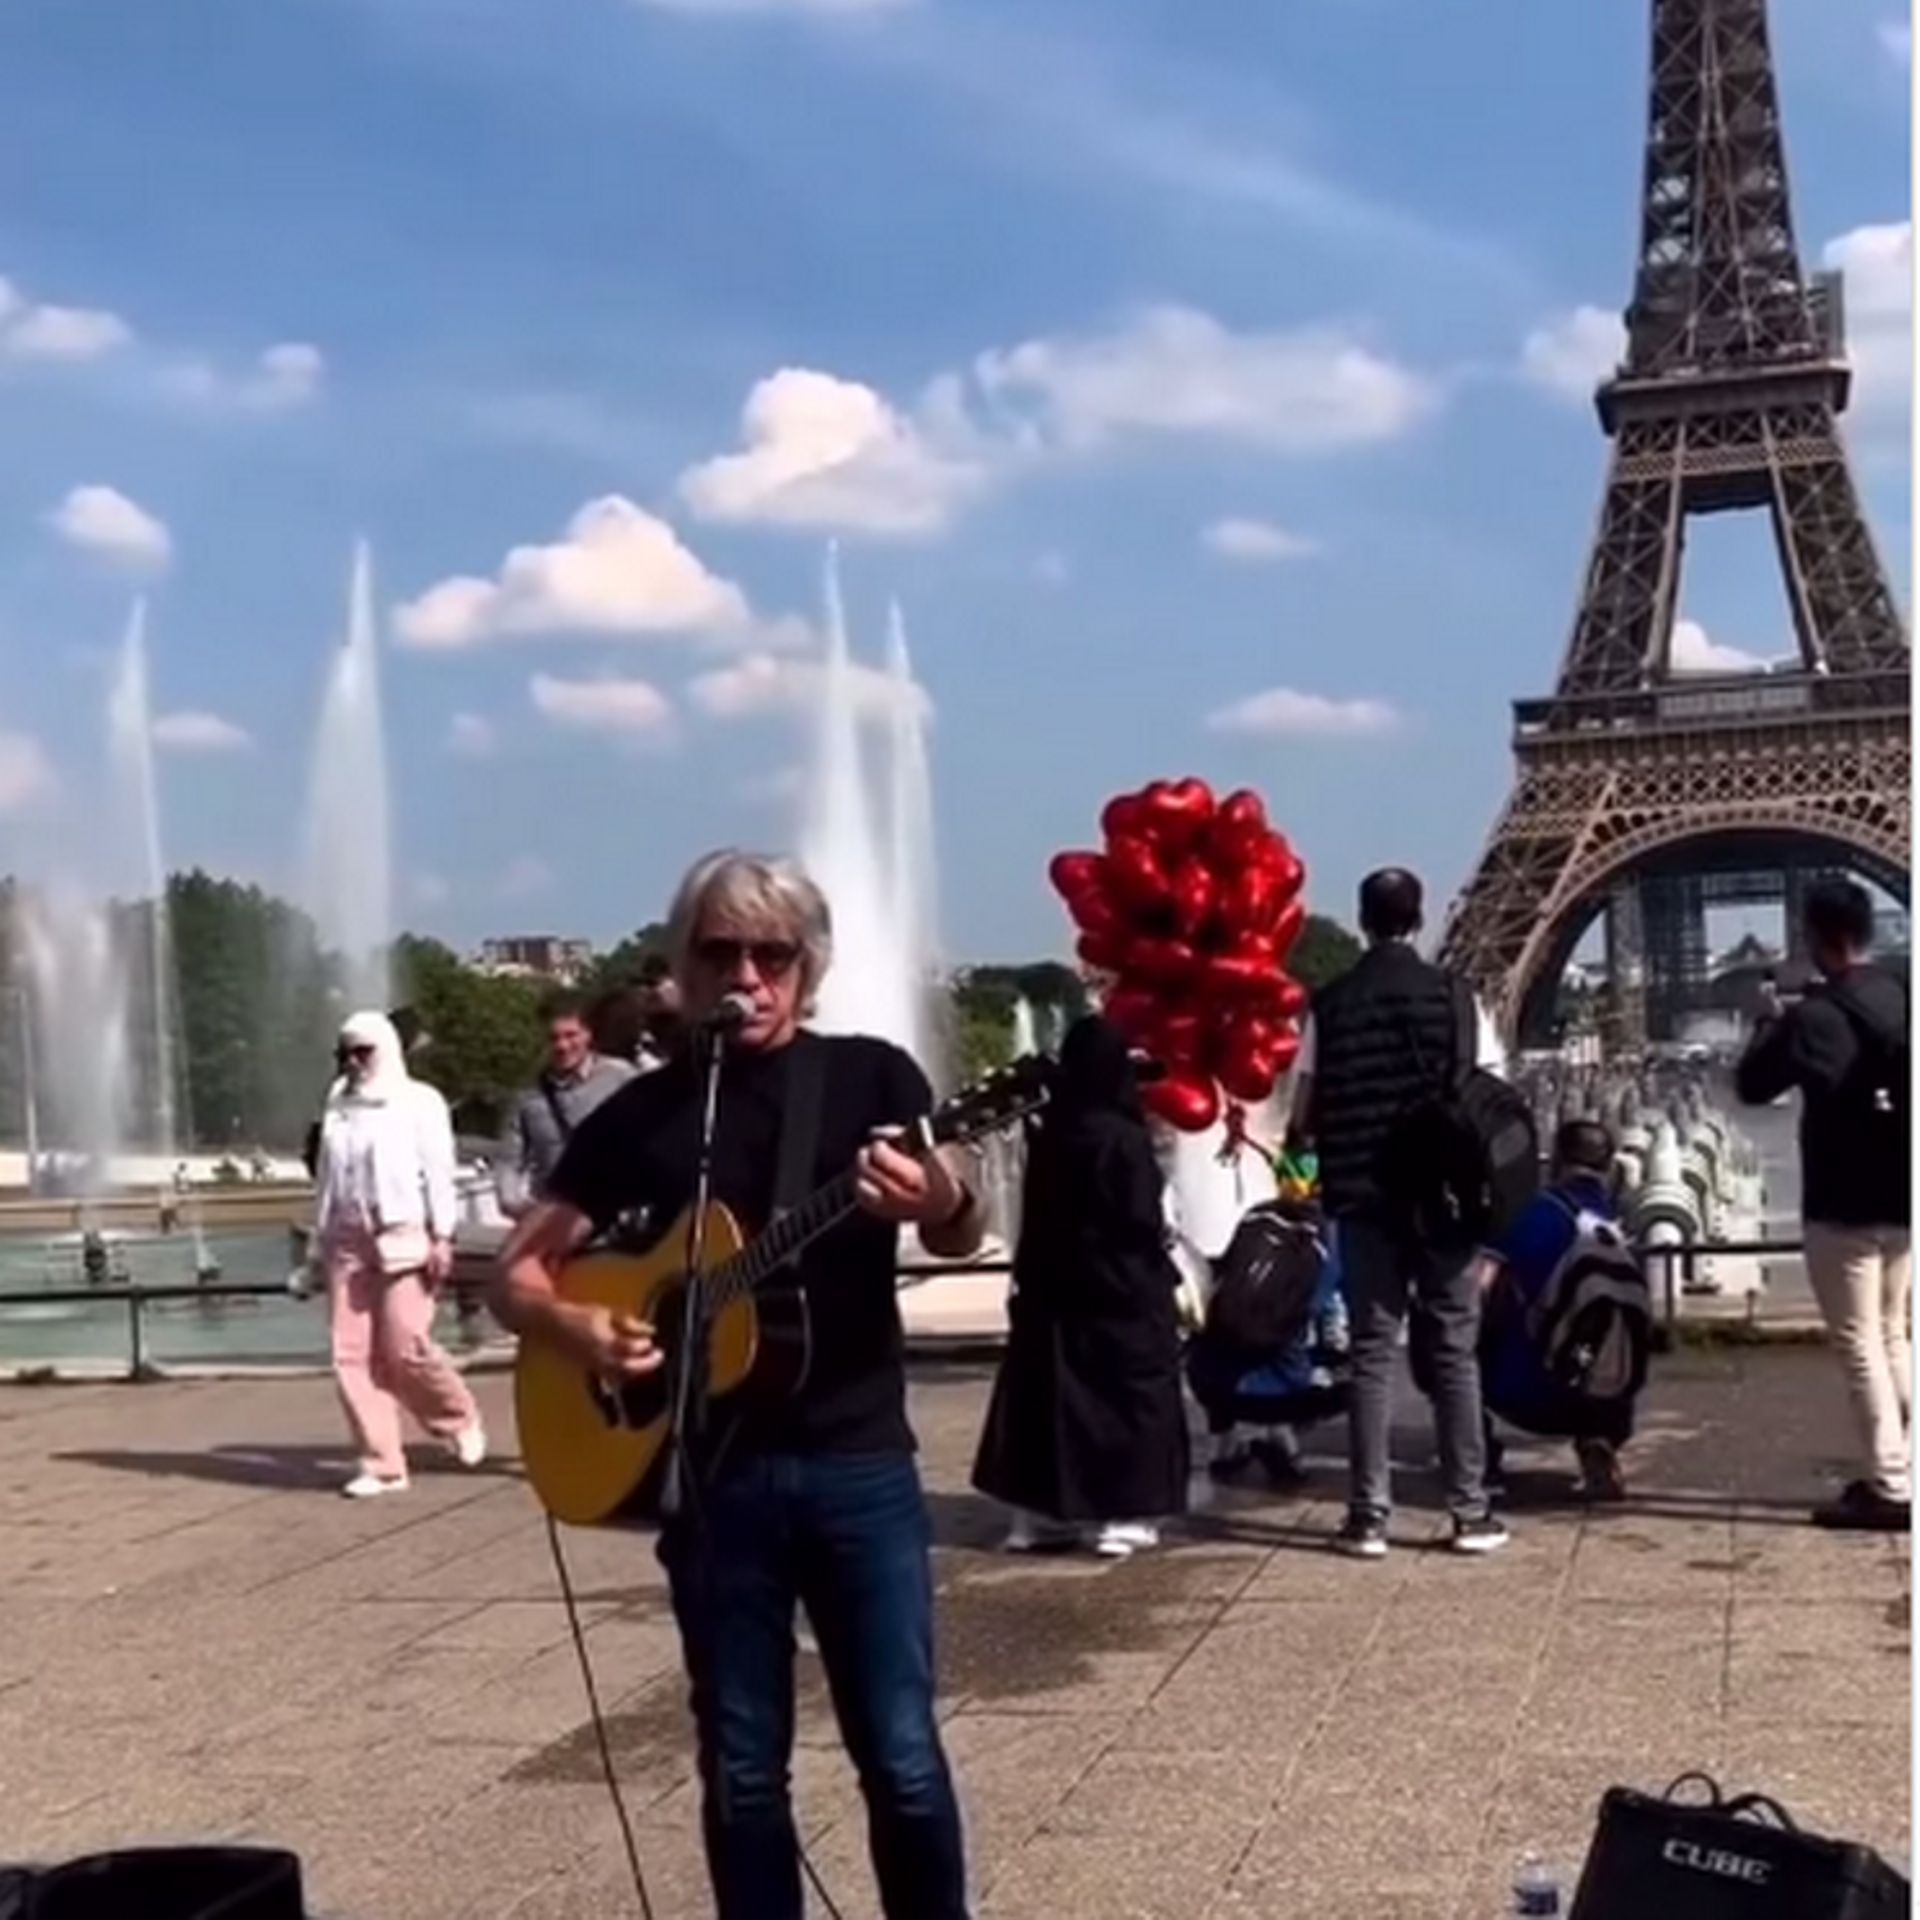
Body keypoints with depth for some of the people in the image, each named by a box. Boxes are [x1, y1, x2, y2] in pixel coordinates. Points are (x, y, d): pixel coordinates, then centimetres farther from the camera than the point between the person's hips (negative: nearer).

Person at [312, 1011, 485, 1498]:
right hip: (349, 1241, 5)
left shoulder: (420, 1101, 2)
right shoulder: (338, 1106, 17)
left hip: (405, 1238, -5)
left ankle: (461, 1420, 16)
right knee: (351, 1355, -2)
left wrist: (441, 1237, -12)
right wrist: (320, 1244, 12)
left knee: (406, 1348, -11)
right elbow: (327, 1179, 16)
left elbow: (438, 1172, -5)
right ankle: (382, 1464, 5)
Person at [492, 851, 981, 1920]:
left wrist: (942, 1205, -31)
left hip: (859, 1460, -1)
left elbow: (962, 1237, -8)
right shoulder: (644, 1112, 5)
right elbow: (518, 1272, 8)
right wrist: (570, 1325, -15)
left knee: (902, 1755, 0)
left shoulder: (871, 1076, 2)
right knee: (742, 1767, 10)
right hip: (713, 1473, 2)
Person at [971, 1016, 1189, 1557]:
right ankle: (1122, 1517, 2)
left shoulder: (1048, 1132, 3)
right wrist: (1165, 1279, -2)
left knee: (1054, 1392, 12)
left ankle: (1040, 1512, 16)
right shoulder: (1124, 1138, -16)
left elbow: (1038, 1217, 9)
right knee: (1130, 1396, 3)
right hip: (1122, 1289, -6)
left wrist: (1033, 1277, 16)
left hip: (1052, 1289, 6)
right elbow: (1143, 1222, -15)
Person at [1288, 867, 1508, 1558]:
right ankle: (1471, 1512, 6)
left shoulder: (1330, 1004, 1)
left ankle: (1369, 1516, 3)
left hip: (1362, 1196, 1)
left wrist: (1312, 1141, 22)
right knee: (1455, 1350, 6)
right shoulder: (1453, 995, -1)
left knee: (1371, 1353, 4)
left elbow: (1304, 1117, 1)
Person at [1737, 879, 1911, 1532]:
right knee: (1892, 1339, 18)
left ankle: (1890, 1489, -1)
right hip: (1899, 1198, 8)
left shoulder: (1819, 1014, -17)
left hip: (1844, 1207, -8)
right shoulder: (1900, 1000, 6)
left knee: (1861, 1347, -2)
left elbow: (1753, 1085, -10)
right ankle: (1901, 1470, 20)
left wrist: (1769, 1023, 5)